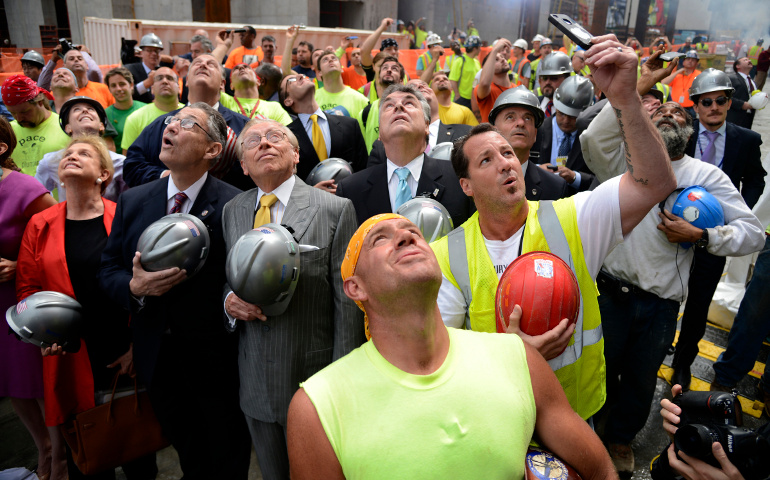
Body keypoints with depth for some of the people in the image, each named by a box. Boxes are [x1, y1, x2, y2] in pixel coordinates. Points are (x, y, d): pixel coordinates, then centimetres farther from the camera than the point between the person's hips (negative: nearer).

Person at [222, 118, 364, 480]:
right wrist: (230, 301, -9)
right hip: (255, 384, 4)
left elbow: (347, 304, -12)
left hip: (313, 382, -4)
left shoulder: (335, 209, -11)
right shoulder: (232, 211, 4)